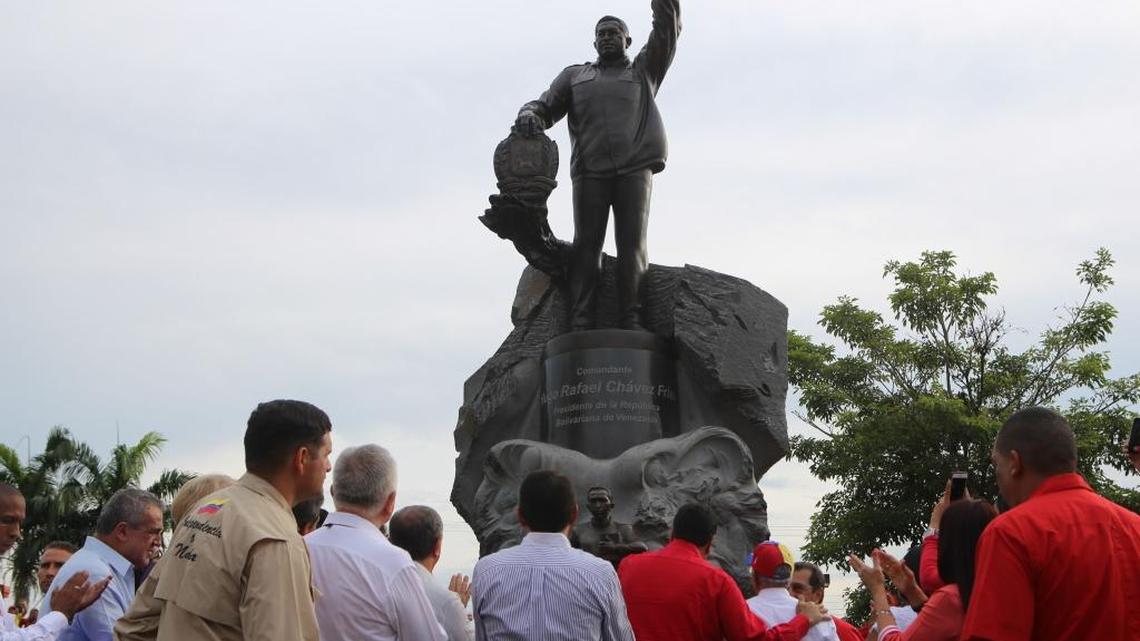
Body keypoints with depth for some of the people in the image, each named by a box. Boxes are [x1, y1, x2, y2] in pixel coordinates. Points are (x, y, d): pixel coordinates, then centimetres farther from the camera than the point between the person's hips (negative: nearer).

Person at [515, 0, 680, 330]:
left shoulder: (643, 71, 21)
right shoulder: (574, 76, 23)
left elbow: (667, 30, 10)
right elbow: (545, 107, 14)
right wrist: (529, 115, -9)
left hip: (634, 169, -1)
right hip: (590, 172, 1)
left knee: (632, 243, -9)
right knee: (586, 243, -9)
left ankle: (632, 321, -16)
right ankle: (579, 324, -16)